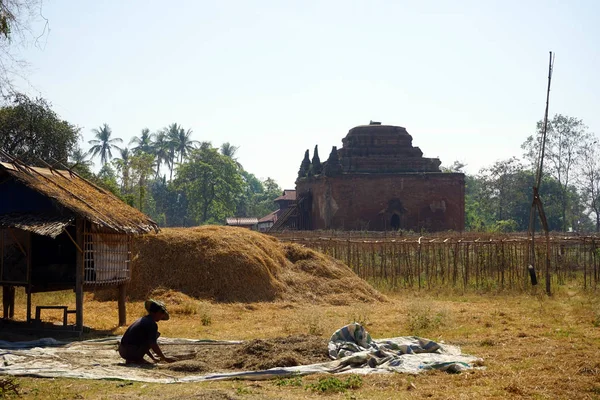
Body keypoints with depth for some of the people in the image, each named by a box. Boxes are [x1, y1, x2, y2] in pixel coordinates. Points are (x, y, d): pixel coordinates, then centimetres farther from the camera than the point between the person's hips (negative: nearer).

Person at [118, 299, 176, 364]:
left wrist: (153, 358, 32)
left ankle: (130, 360, 14)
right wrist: (165, 358, -2)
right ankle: (138, 359, 0)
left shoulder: (142, 320, 20)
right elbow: (153, 345, -13)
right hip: (131, 351, -8)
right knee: (156, 334, 4)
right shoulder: (152, 324, -7)